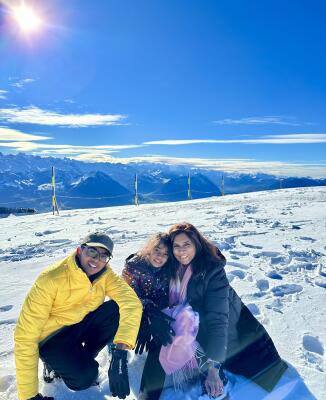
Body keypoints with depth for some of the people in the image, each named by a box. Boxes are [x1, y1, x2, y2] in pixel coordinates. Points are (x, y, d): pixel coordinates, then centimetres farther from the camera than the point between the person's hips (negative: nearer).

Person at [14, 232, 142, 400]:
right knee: (86, 376, -27)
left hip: (83, 323, 5)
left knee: (118, 309, -20)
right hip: (53, 336, -4)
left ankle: (83, 359, 2)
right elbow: (26, 336, -25)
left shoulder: (105, 274, -16)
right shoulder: (51, 279, -28)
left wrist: (120, 352, -43)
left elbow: (132, 303, -29)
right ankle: (56, 363, 6)